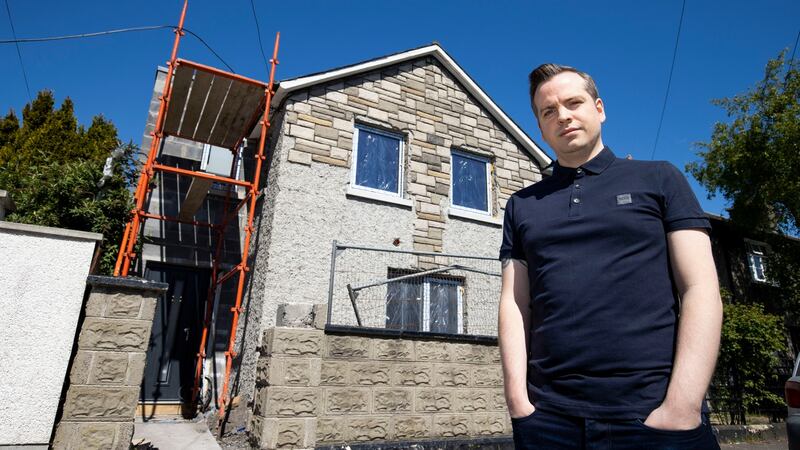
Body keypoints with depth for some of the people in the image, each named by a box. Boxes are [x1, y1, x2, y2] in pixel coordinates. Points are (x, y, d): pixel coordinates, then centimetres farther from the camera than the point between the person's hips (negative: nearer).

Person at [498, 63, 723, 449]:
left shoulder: (659, 179, 5)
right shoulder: (521, 205, 10)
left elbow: (701, 290, -2)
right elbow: (514, 303, 5)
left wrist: (681, 409, -12)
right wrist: (519, 402, -6)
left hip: (654, 409, -1)